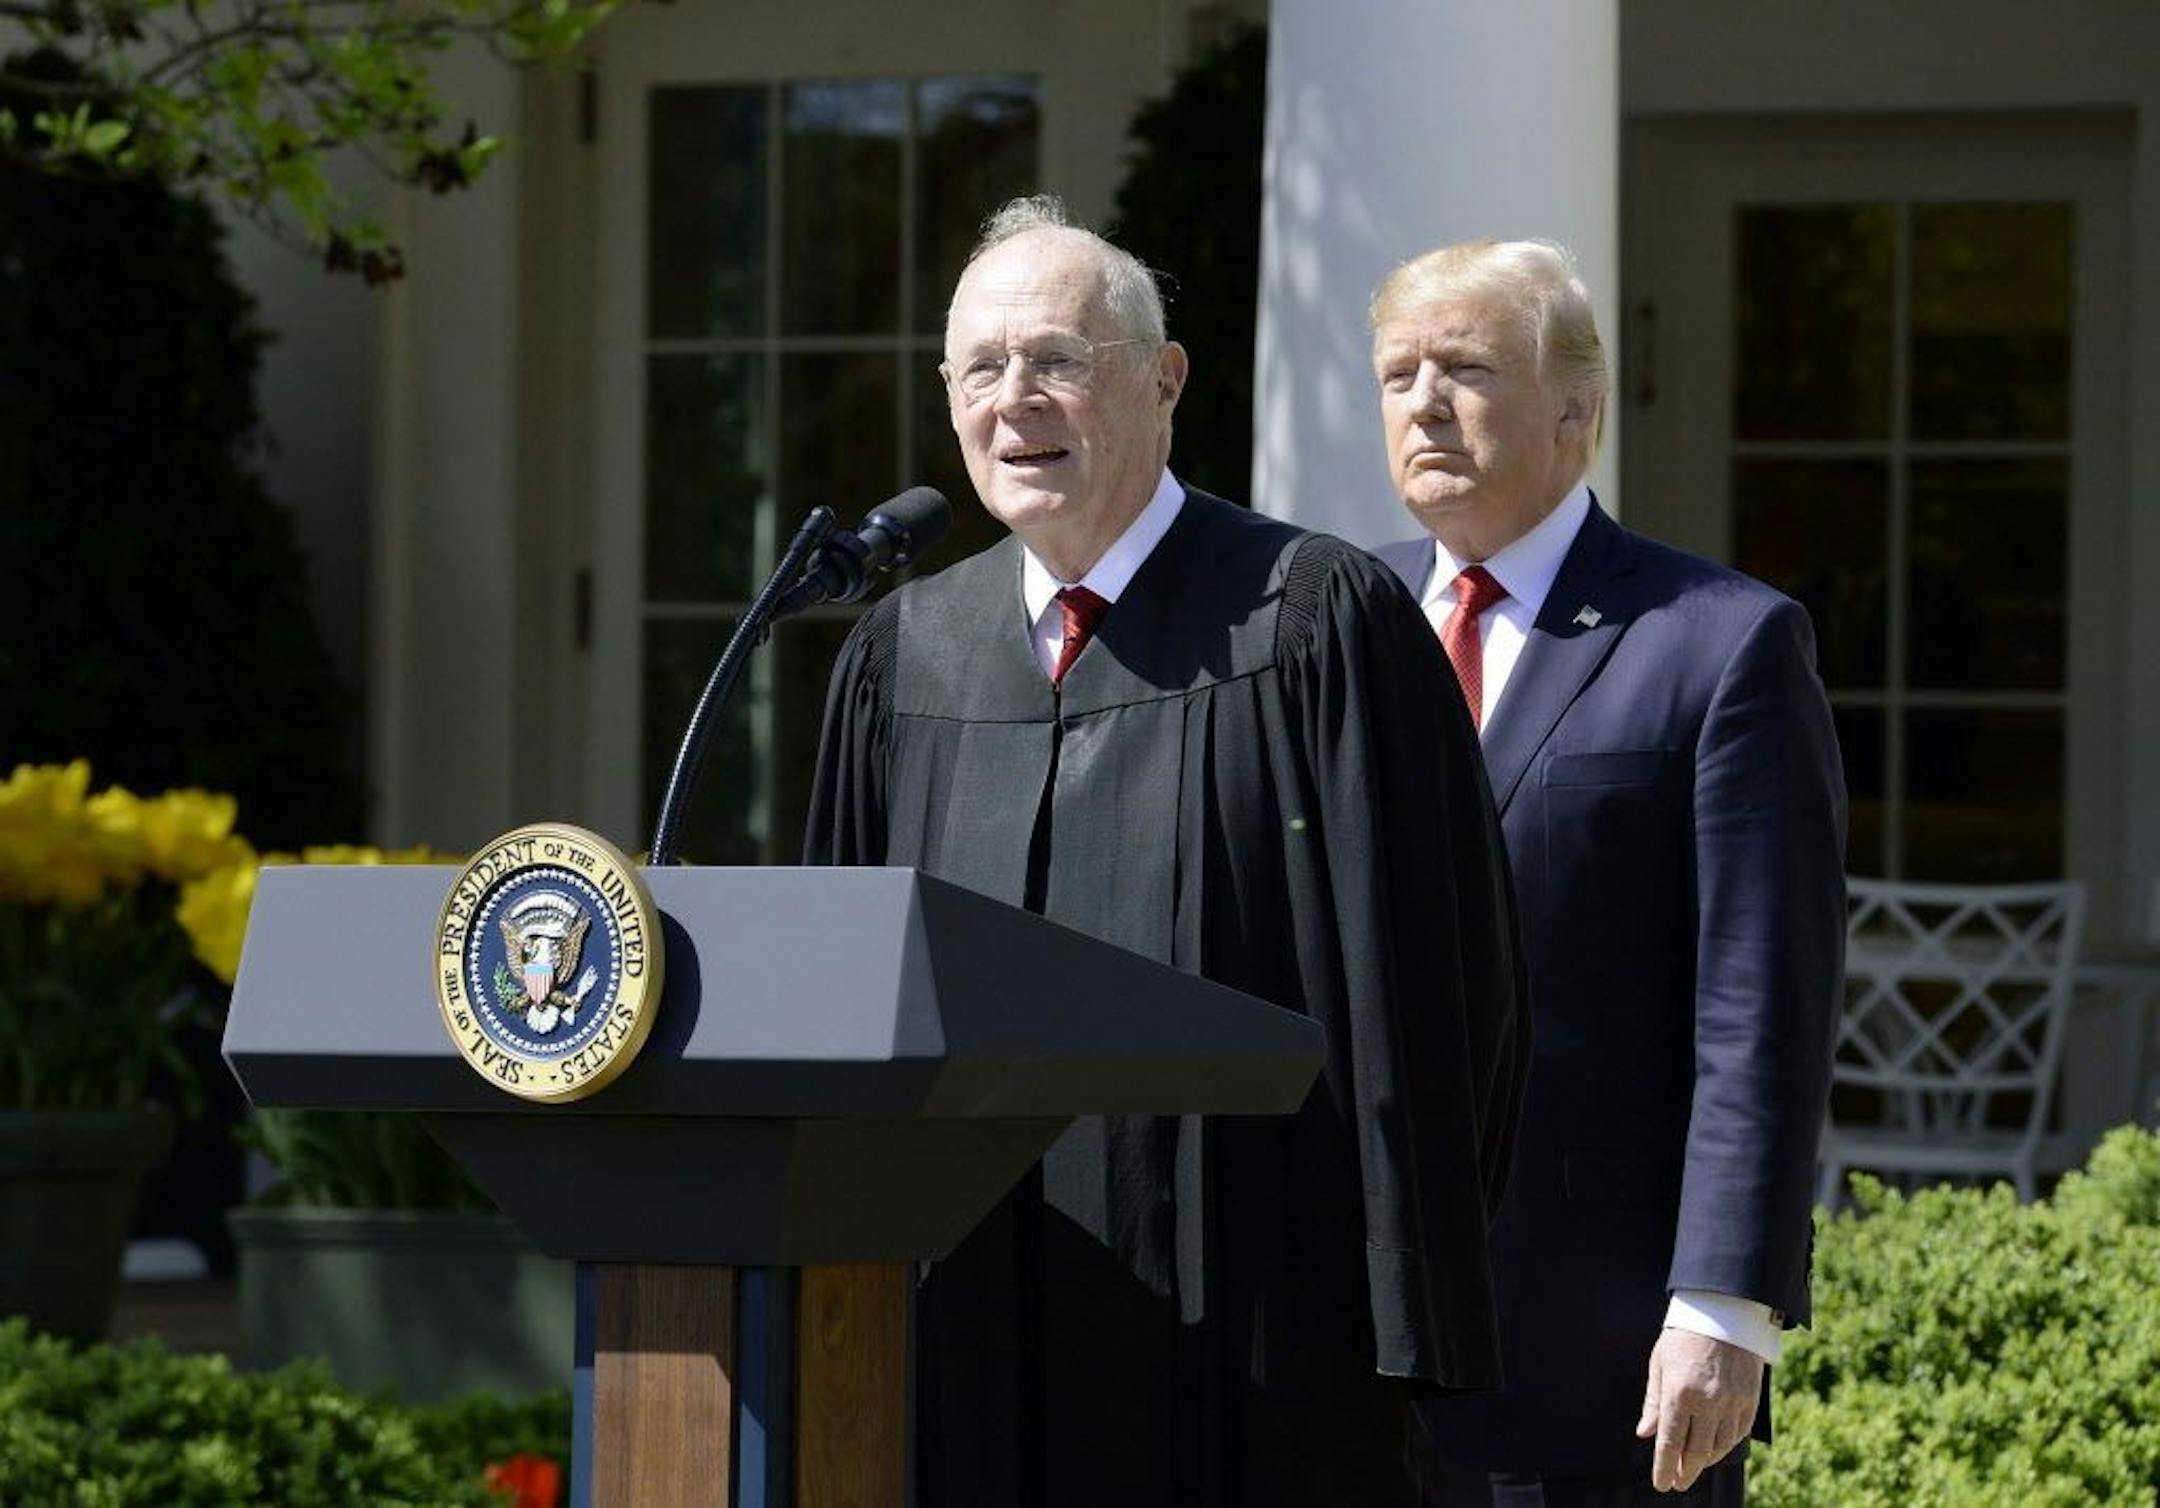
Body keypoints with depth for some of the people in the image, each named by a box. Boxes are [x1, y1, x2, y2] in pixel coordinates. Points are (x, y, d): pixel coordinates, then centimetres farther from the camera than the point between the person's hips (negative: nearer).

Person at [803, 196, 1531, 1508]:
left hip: (1248, 1365, -5)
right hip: (976, 1340, 5)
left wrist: (1407, 1340, -13)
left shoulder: (1319, 623, -4)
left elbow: (1418, 989, -8)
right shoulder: (905, 659, 12)